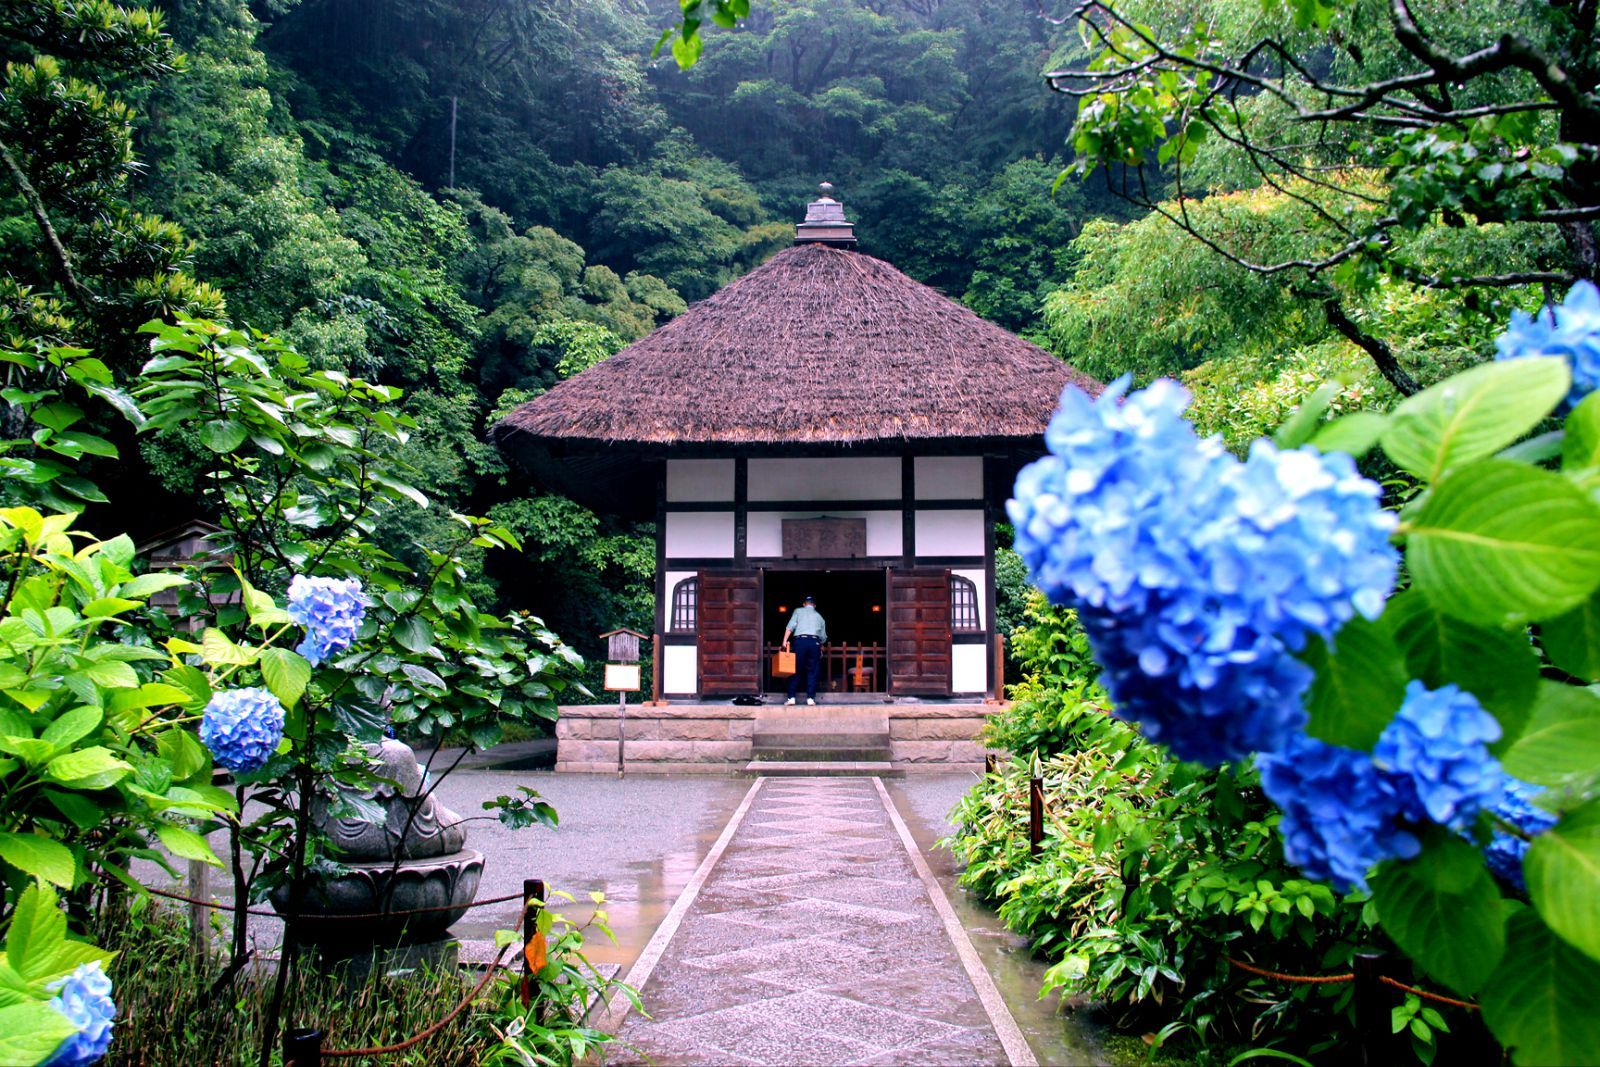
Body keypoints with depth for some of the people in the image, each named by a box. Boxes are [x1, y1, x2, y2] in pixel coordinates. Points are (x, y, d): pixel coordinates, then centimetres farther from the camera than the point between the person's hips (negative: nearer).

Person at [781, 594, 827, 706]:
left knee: (796, 670, 4)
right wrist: (820, 648, 40)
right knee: (812, 671, 7)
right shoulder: (819, 616, 22)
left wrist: (785, 641, -4)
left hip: (800, 640, -1)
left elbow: (790, 626, -1)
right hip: (815, 642, 1)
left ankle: (791, 697, 0)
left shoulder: (798, 611, 14)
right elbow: (823, 637, 24)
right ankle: (810, 698, 1)